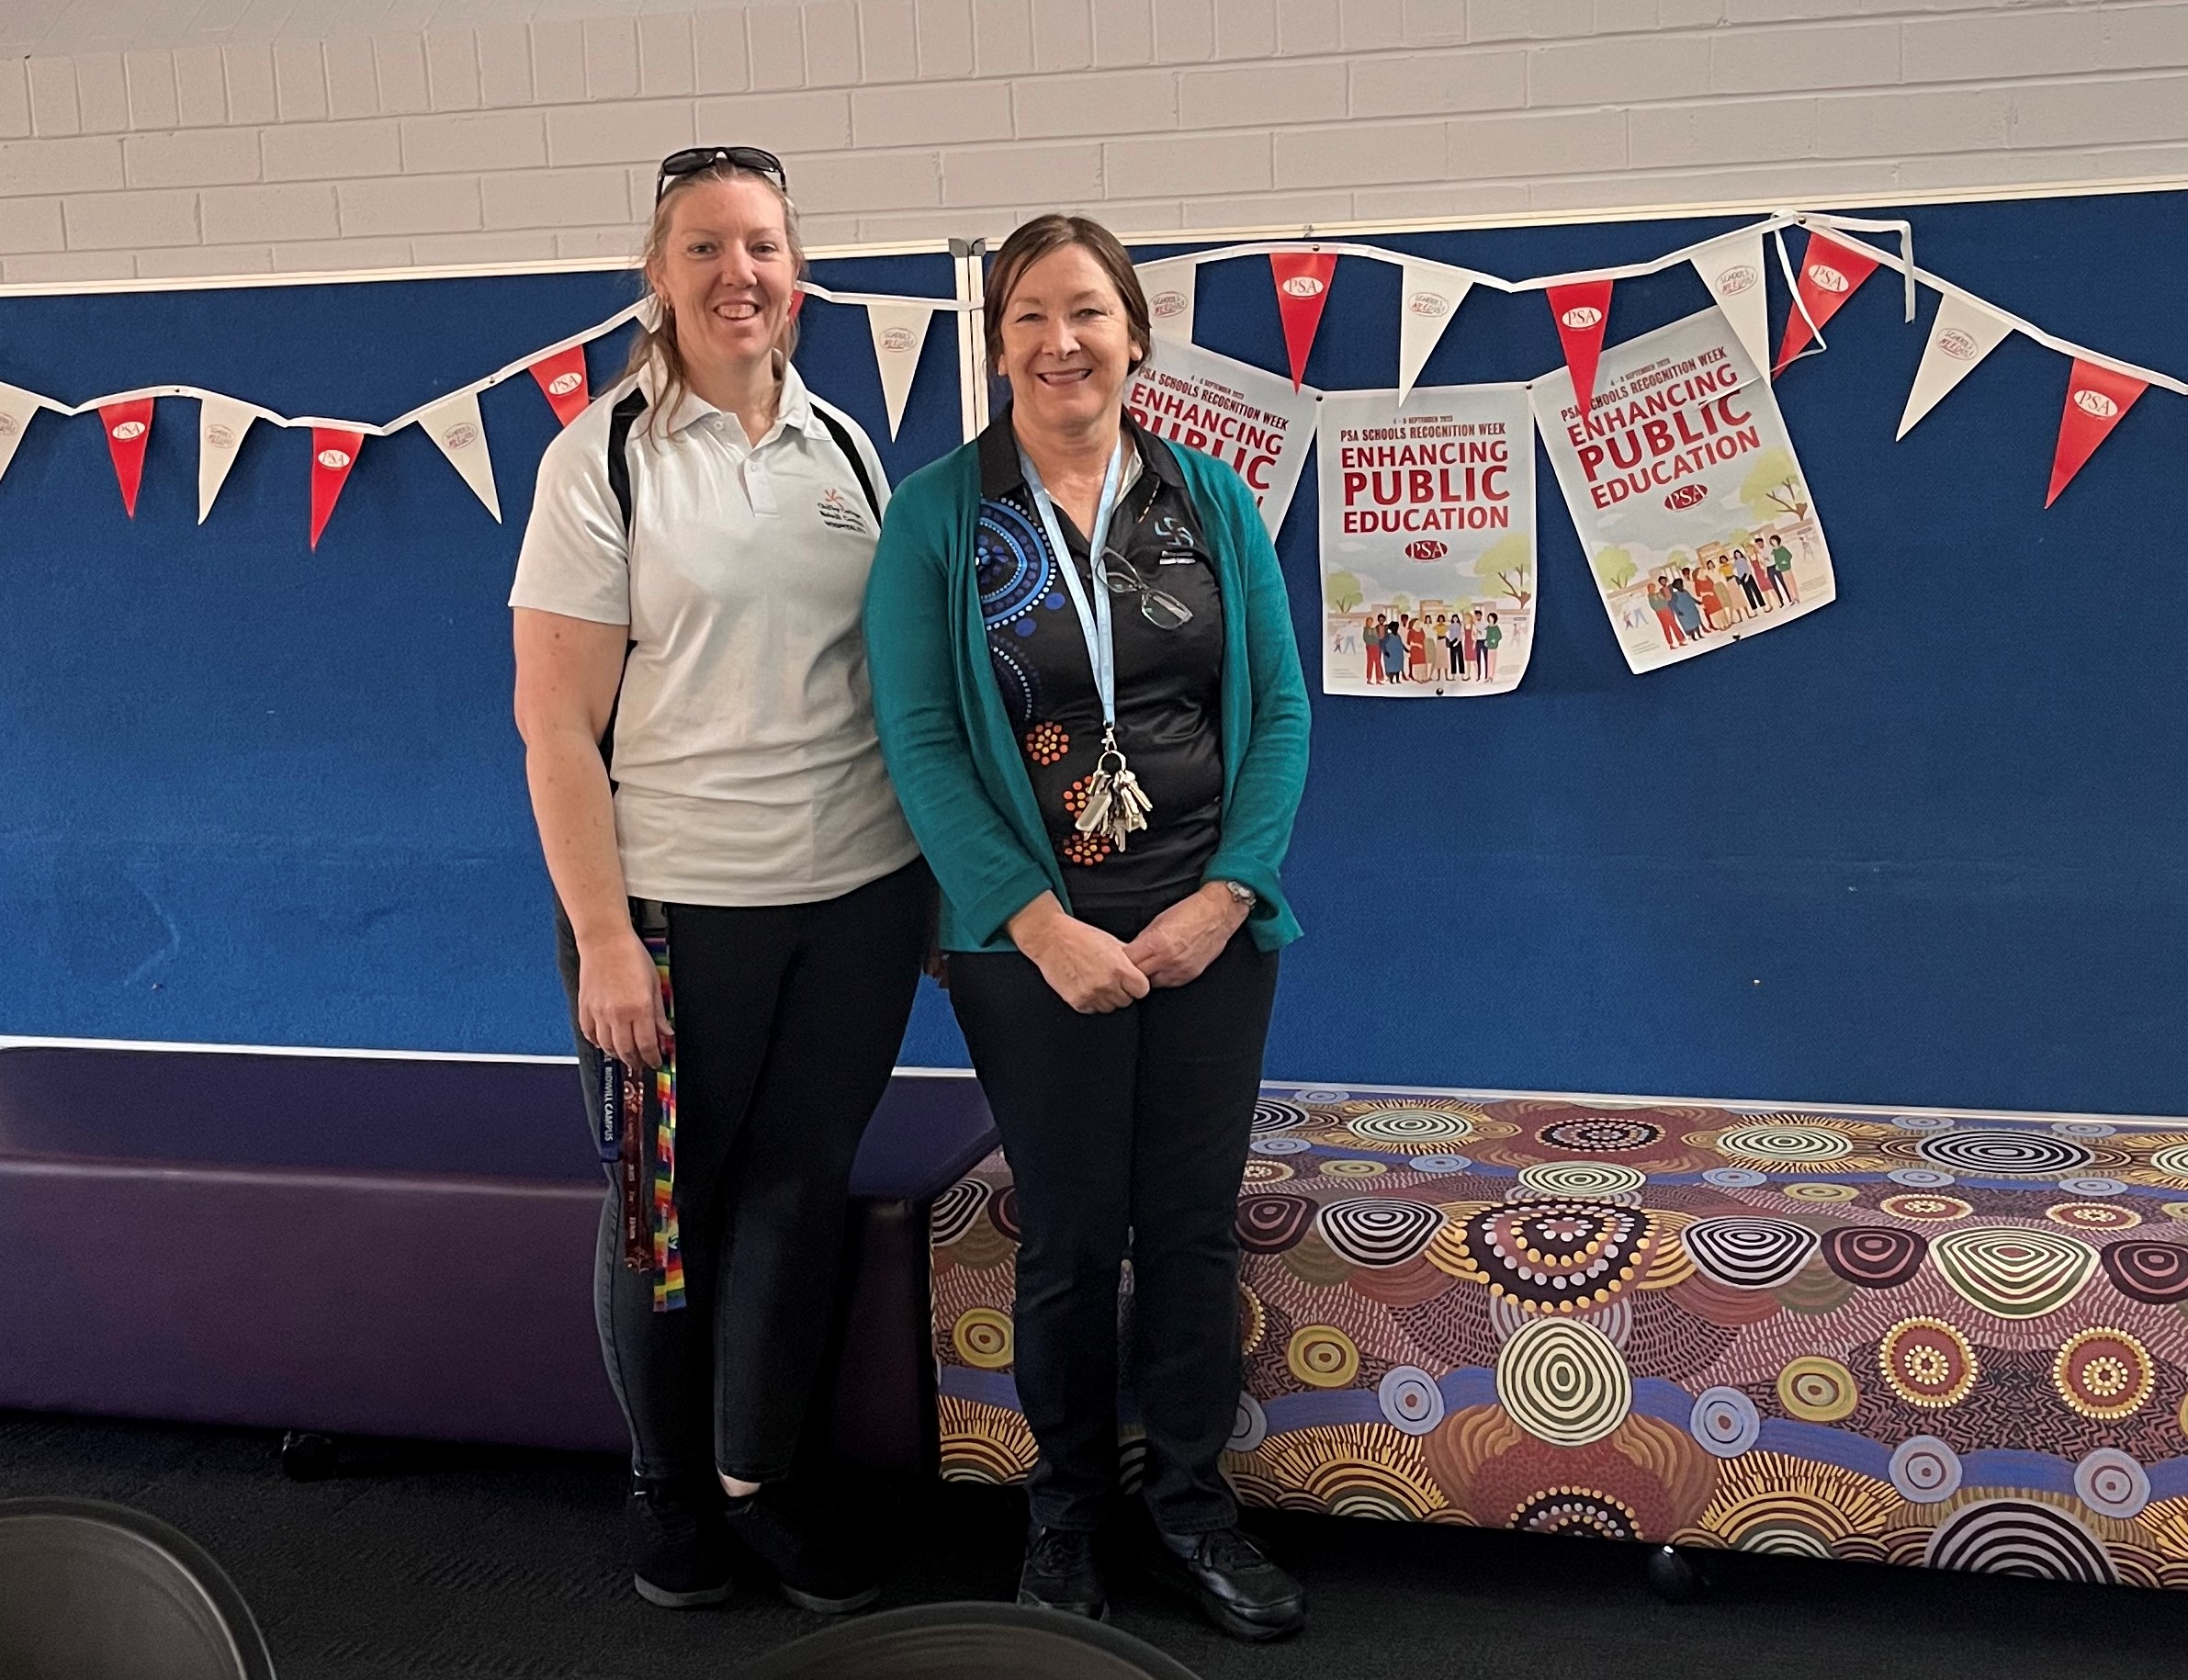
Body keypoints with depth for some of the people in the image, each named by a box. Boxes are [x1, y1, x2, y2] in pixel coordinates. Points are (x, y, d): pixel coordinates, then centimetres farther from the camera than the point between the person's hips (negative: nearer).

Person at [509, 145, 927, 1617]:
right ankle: (668, 1487, 31)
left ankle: (761, 1480, 28)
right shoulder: (606, 456, -5)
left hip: (860, 893, 4)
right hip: (679, 902, -3)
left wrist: (932, 882, 8)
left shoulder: (846, 446, 7)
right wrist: (602, 938, -13)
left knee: (802, 1190, 10)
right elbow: (554, 721, -8)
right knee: (669, 1204, 10)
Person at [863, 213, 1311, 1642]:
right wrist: (1044, 926, -15)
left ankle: (1196, 1509, 29)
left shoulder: (1212, 501, 5)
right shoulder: (938, 516, -3)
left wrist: (1224, 898, -8)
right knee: (1070, 1241, 8)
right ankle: (1067, 1514, 30)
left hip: (1210, 929, 2)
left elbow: (1280, 710, 4)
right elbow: (921, 741, -8)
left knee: (1195, 1227, 10)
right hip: (1035, 944, -2)